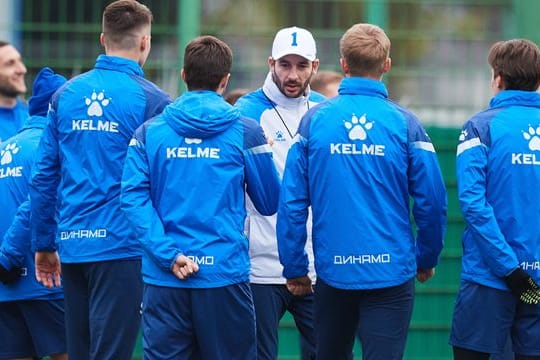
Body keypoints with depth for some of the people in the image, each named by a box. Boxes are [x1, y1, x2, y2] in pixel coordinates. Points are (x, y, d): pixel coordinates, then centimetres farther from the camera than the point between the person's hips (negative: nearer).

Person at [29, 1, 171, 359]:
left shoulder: (66, 95, 7)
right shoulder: (152, 100, -7)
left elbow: (44, 177, 8)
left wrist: (44, 244, 15)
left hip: (72, 245, 5)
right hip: (122, 245, -5)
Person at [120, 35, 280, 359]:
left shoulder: (149, 131, 4)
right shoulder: (245, 132, -1)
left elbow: (133, 197, -7)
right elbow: (270, 203, 4)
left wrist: (168, 255, -11)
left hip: (164, 280, 2)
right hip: (224, 273, -2)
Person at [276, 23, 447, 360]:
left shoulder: (314, 120, -2)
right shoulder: (405, 123, -5)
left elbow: (291, 202, -3)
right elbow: (432, 201, -4)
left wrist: (295, 268, 6)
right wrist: (427, 259, 12)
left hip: (333, 270, 2)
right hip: (391, 271, -2)